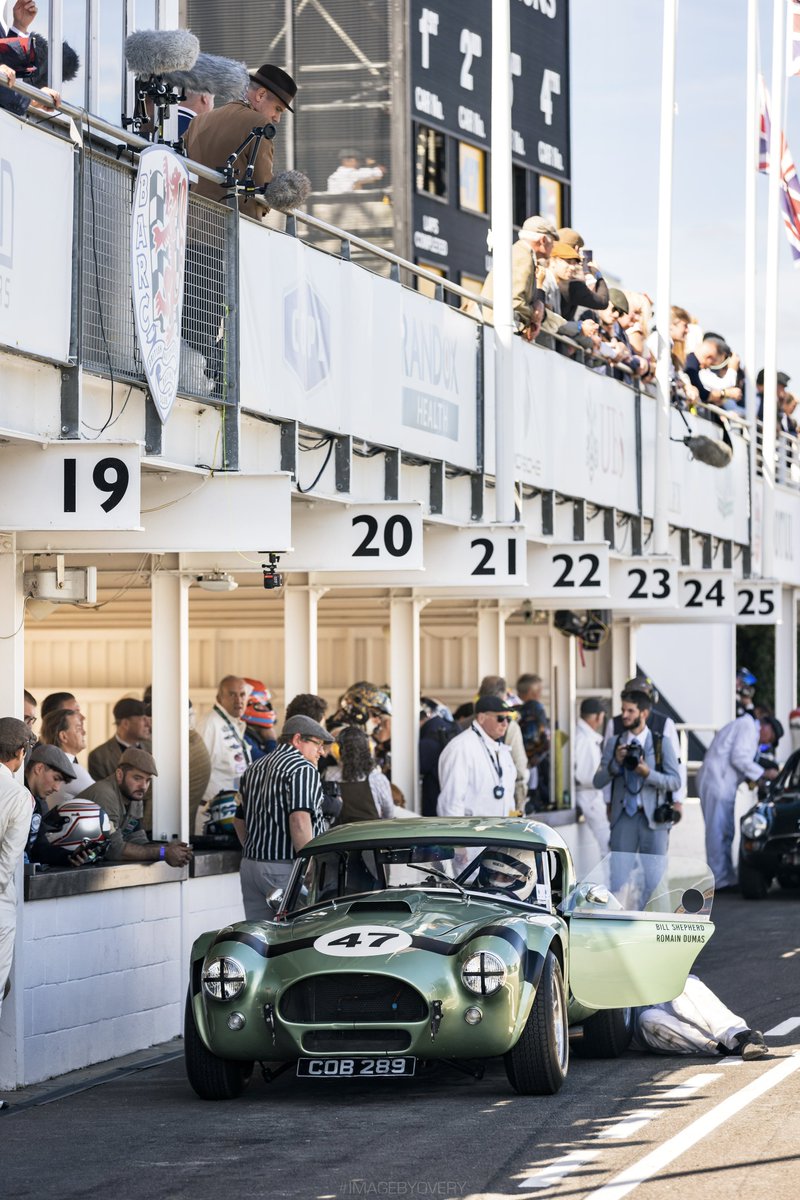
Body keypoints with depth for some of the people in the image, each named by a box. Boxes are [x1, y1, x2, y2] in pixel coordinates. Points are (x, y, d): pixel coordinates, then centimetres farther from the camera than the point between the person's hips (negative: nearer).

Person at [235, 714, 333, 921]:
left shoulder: (254, 770, 18)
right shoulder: (303, 770, -10)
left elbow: (240, 821, 24)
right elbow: (300, 821, -21)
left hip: (250, 865, 8)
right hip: (286, 869, -8)